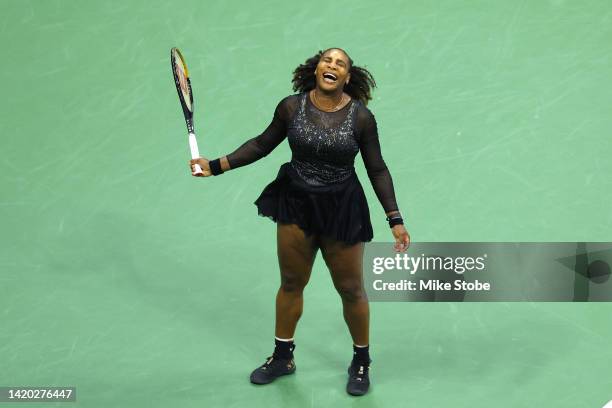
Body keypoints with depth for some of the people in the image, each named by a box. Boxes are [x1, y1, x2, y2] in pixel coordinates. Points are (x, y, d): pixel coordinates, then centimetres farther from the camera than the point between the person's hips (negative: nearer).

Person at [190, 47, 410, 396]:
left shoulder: (361, 117, -13)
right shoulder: (291, 107, -8)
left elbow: (377, 170, -5)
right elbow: (262, 144, 5)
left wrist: (395, 220, -8)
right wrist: (216, 166, -1)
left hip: (342, 211, -2)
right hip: (295, 206, 3)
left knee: (351, 290, 9)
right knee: (291, 283, 17)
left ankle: (361, 362, 33)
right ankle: (282, 357, 38)